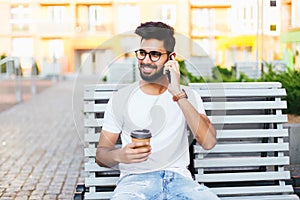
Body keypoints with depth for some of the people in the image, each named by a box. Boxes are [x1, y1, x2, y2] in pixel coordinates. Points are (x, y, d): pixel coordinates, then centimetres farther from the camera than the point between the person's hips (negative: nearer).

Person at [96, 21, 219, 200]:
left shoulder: (188, 96, 9)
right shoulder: (121, 99, 8)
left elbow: (209, 142, -9)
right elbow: (101, 153, 8)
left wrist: (178, 94, -15)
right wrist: (119, 155, -17)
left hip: (178, 177, 1)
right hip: (135, 177, -1)